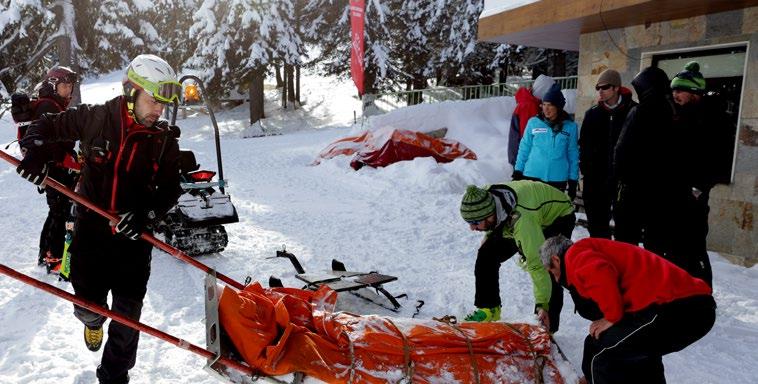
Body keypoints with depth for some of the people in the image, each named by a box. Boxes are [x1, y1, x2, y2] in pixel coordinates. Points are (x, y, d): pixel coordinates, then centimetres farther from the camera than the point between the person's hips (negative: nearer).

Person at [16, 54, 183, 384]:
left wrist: (146, 214, -20)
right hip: (90, 230, 0)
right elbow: (48, 126, 8)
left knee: (127, 316, 4)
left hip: (133, 237, 0)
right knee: (88, 305, 12)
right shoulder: (94, 118, -7)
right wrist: (35, 149, -12)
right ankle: (93, 320, 52)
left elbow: (170, 188, -3)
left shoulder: (164, 139, -6)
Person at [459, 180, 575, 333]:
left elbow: (537, 264, -43)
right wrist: (488, 236, 4)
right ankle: (488, 308, 11)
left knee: (547, 271, -26)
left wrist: (542, 305, -40)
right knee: (487, 254, -2)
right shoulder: (483, 200, -26)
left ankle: (548, 327, -11)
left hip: (558, 216, -7)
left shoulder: (521, 220, -46)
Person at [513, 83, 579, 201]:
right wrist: (518, 171, 4)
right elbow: (524, 148, 5)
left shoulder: (570, 126, 0)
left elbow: (573, 155, 5)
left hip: (558, 179, 0)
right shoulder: (533, 122, -1)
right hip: (532, 176, 0)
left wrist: (573, 181, 5)